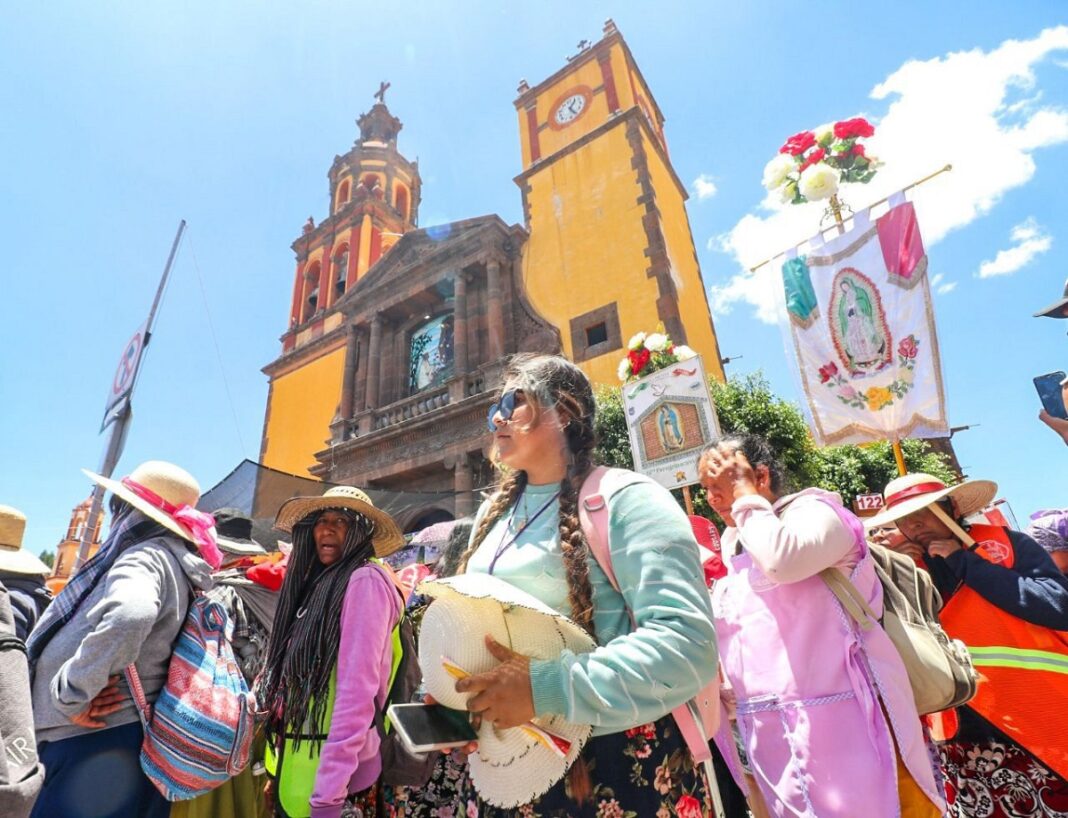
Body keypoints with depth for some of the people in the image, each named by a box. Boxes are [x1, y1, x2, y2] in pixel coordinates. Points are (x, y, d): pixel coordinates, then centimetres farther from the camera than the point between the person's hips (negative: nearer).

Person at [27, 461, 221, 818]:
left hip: (97, 744, -9)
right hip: (122, 739, 9)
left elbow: (129, 615, -40)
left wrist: (70, 696, -25)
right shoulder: (173, 561, 13)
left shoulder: (145, 556, -17)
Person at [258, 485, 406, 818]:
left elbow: (358, 689, -23)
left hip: (336, 770, -8)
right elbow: (296, 678, 11)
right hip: (299, 759, 8)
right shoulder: (320, 582, 8)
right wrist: (277, 771, 13)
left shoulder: (364, 581, -18)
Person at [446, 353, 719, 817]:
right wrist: (452, 696, 0)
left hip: (622, 763, -6)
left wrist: (547, 688, -30)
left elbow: (687, 641, -24)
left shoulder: (625, 500, -16)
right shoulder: (493, 512, 9)